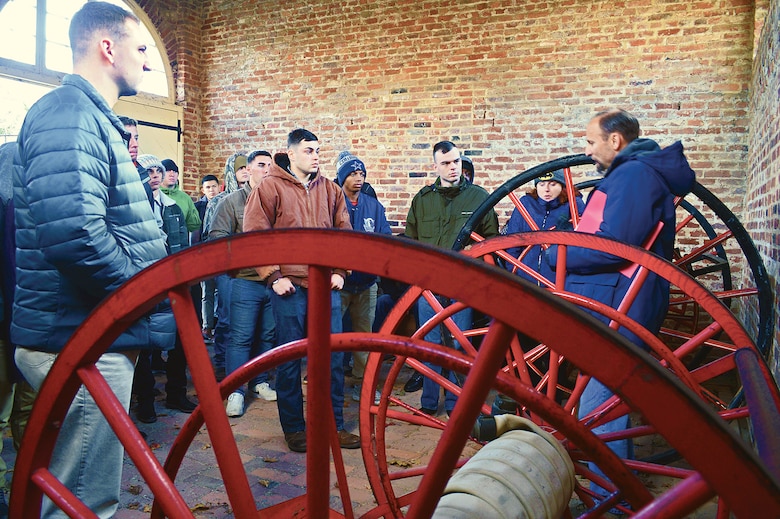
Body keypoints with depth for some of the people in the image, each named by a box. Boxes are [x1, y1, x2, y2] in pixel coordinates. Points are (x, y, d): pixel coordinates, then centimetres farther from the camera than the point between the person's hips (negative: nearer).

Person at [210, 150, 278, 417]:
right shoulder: (233, 201, 2)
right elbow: (217, 235, -4)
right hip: (246, 279, -3)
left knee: (268, 336, 13)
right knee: (241, 338, -2)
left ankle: (260, 383, 28)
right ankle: (235, 391, 8)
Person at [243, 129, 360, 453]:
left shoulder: (330, 190, 11)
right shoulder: (270, 188, -1)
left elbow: (344, 233, 14)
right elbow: (254, 235, -5)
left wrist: (339, 271, 6)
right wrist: (273, 276, -8)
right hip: (290, 287, -3)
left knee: (333, 357, 8)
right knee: (289, 359, 6)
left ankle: (334, 425, 22)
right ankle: (293, 428, 21)